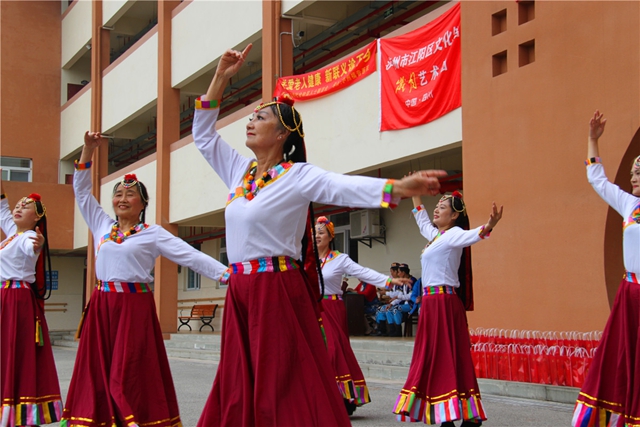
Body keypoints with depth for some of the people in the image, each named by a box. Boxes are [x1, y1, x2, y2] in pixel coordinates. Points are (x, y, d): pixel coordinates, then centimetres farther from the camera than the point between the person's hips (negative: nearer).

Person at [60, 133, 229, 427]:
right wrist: (88, 150, 12)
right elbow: (81, 190, 19)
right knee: (97, 373, 4)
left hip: (135, 307, -4)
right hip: (101, 306, 4)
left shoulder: (153, 234, 2)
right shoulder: (102, 226, 14)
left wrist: (224, 273, -16)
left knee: (130, 376, -7)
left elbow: (190, 256, -6)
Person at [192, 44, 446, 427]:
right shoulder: (240, 170, 14)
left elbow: (344, 187, -21)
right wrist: (221, 78, 16)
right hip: (240, 294, 7)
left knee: (286, 393, -7)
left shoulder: (297, 175, -7)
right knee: (239, 393, 10)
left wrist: (398, 188, -38)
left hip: (278, 292, -7)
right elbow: (203, 134, 23)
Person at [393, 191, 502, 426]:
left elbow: (472, 236, -30)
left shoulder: (453, 234, -8)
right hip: (431, 303, 9)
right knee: (431, 358, 9)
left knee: (446, 357, -12)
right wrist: (415, 195, 46)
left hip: (444, 303, -9)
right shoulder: (435, 234, 17)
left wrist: (489, 226, -50)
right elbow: (422, 221, 39)